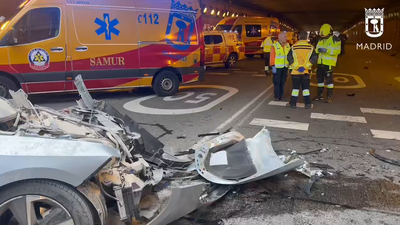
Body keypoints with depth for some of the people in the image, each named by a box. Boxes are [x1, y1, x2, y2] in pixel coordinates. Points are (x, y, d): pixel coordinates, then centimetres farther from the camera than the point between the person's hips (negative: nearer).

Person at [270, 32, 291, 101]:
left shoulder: (287, 45, 7)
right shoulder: (274, 46, -11)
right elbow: (272, 57, -12)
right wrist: (273, 66, -15)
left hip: (285, 67, 5)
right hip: (277, 67, -5)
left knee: (283, 82, 11)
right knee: (277, 82, 1)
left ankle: (281, 95, 21)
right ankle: (277, 96, 10)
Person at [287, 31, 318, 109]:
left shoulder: (293, 47, -5)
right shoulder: (311, 47, -1)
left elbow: (289, 58, -10)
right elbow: (314, 58, -5)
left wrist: (297, 67, -11)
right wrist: (305, 66, -9)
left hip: (295, 71, -1)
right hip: (306, 71, 1)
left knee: (295, 87, 8)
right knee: (306, 87, 10)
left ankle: (293, 103, 11)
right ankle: (308, 104, 11)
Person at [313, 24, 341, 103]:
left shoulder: (335, 40, -8)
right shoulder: (321, 40, 13)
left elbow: (337, 51, -17)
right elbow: (317, 49, 14)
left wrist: (327, 50, -26)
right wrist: (318, 49, -10)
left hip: (329, 63, -7)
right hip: (321, 62, 7)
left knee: (329, 79, -3)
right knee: (320, 78, 11)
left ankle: (330, 96, 7)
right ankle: (320, 94, 23)